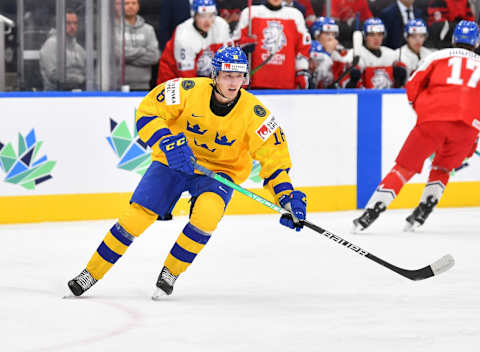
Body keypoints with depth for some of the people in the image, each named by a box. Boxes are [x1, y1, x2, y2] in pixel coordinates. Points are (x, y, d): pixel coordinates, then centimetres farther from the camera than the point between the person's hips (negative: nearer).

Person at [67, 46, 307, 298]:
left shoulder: (254, 113, -18)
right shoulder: (190, 90, -20)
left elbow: (273, 155, -14)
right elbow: (147, 110, -15)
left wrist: (287, 197, -25)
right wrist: (166, 142, -30)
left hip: (220, 169, 0)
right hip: (174, 162, 0)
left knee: (208, 212, -31)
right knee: (138, 215, -13)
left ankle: (171, 272, -9)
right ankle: (91, 273, 5)